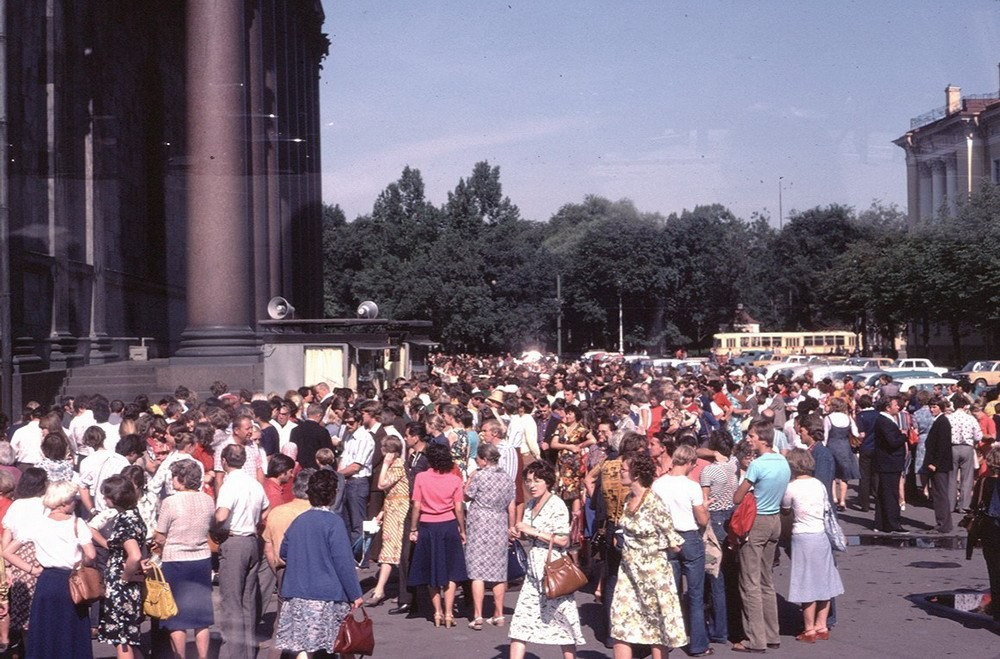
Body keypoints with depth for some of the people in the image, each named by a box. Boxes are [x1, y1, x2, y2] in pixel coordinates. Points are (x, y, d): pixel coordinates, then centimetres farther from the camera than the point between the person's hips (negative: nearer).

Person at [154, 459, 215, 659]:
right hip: (202, 560, 5)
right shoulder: (208, 500, 0)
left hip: (176, 562, -4)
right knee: (201, 615, 14)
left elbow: (160, 538, -10)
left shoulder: (170, 502, -15)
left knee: (177, 619, 6)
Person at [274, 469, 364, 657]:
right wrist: (355, 594, -8)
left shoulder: (298, 521, 6)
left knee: (303, 648, 1)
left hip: (297, 595, 5)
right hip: (329, 598, -5)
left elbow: (283, 553, 18)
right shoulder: (333, 522, -10)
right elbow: (343, 562, -13)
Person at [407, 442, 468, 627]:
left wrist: (413, 529, 3)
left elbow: (416, 506, -5)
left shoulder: (421, 478, -6)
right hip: (449, 526, 0)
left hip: (428, 527, 0)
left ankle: (438, 613, 13)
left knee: (432, 571, 12)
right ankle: (448, 613, 2)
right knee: (450, 572, 7)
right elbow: (459, 508, -4)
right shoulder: (455, 480, -5)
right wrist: (462, 530, 7)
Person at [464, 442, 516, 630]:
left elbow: (466, 496, 0)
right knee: (499, 572, 11)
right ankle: (499, 615, 14)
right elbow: (511, 507, 9)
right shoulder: (507, 478, 6)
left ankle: (478, 616, -7)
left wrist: (471, 475, 4)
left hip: (480, 526, -5)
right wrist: (511, 528, 17)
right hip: (500, 528, 5)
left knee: (477, 572, -2)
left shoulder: (480, 476, -11)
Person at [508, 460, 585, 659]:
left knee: (561, 620, 1)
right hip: (534, 573, 7)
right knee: (521, 619, 2)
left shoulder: (556, 505, -11)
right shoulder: (530, 505, 12)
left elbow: (563, 540, -18)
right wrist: (518, 534, 3)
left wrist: (532, 531, -18)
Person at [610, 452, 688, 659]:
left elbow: (674, 545, -12)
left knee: (656, 624, 7)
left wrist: (652, 546, 1)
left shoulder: (654, 503, -18)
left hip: (652, 571, -7)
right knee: (621, 621, 4)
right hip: (629, 570, 7)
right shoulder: (628, 499, 3)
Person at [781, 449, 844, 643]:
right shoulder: (819, 485, 4)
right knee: (823, 582, 11)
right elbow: (827, 510, 10)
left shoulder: (791, 488, -10)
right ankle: (822, 626, 18)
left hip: (803, 538, -5)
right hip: (822, 535, 5)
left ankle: (810, 630, 6)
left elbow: (785, 511, 5)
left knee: (807, 584, 0)